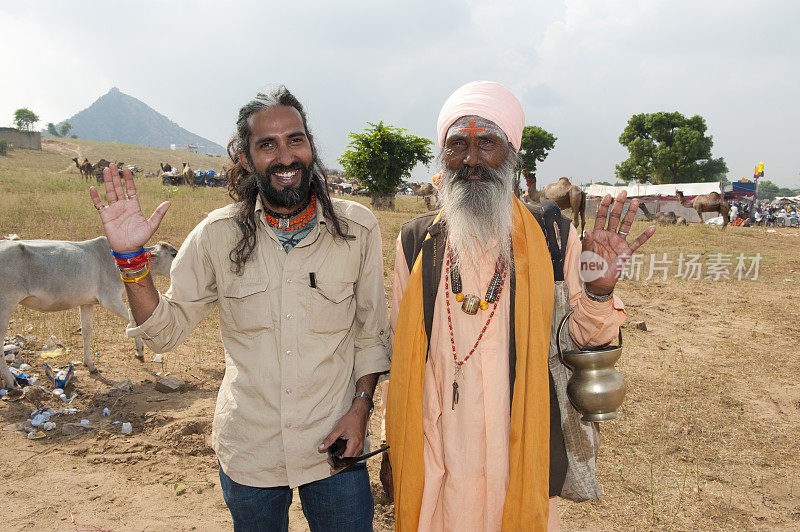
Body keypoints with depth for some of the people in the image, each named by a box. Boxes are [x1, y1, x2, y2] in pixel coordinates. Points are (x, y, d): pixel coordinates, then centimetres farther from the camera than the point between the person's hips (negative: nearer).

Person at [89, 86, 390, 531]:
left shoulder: (358, 228, -7)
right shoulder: (218, 235, -7)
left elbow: (372, 330, 1)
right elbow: (167, 331, -3)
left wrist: (361, 407, -8)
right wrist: (130, 256, -15)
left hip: (335, 448, 0)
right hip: (249, 454, 1)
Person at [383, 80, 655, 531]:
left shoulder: (553, 236, -5)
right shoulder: (417, 241, -2)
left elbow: (586, 336, 1)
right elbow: (401, 355, 5)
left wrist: (599, 292, -21)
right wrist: (394, 451, 8)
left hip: (523, 460, 0)